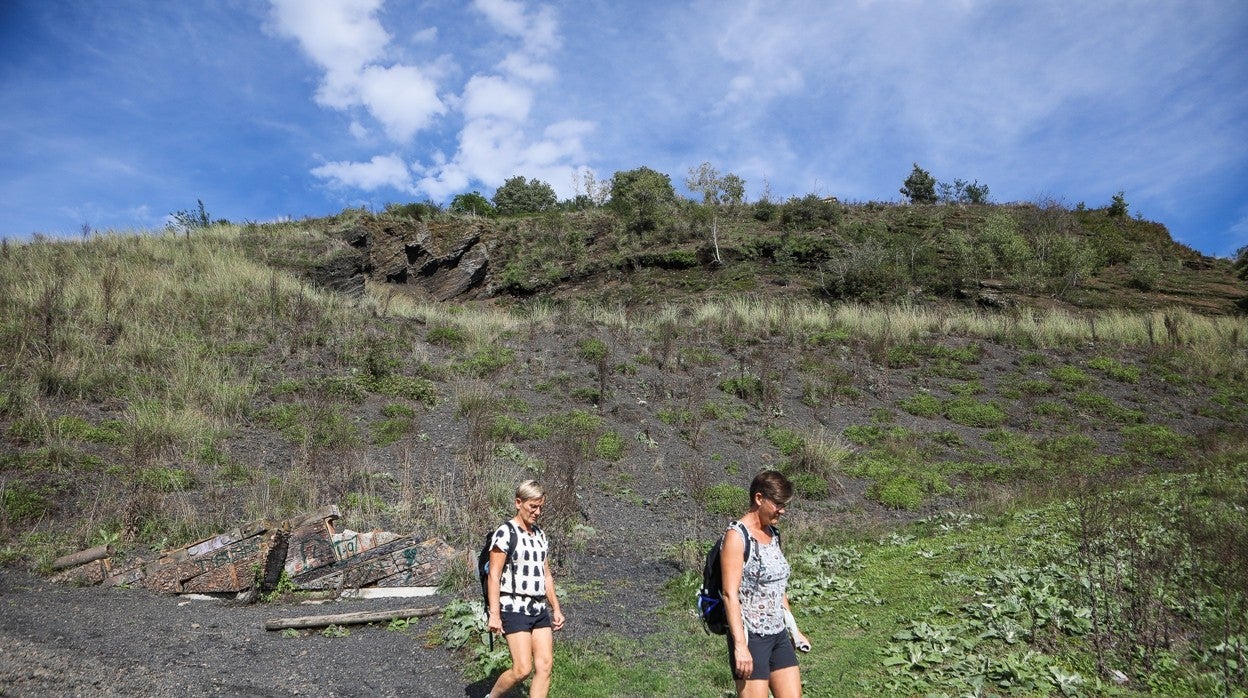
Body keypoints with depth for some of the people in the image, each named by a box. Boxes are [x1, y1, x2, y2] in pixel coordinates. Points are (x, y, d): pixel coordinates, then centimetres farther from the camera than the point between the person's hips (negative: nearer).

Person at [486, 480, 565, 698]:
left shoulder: (540, 535, 14)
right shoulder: (505, 533, -8)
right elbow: (494, 576, -12)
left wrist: (556, 608, 17)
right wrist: (494, 614, -16)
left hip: (540, 610, 7)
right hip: (514, 609, -7)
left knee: (545, 666, -1)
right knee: (522, 669, -10)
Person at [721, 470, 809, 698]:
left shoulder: (773, 534, 10)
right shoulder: (737, 535, -14)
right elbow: (730, 594, -19)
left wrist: (794, 628, 20)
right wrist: (740, 645, -23)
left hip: (778, 635, 8)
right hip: (750, 636, -8)